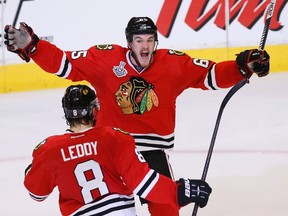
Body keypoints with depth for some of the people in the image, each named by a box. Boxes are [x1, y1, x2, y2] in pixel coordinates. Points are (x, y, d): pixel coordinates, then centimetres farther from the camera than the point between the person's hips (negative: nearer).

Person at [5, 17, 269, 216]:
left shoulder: (175, 63, -8)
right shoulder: (104, 58, -11)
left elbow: (212, 75, -6)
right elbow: (63, 63, -8)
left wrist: (243, 67, -21)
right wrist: (30, 46, -18)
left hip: (153, 146, 0)